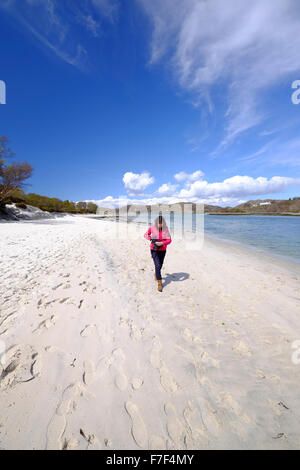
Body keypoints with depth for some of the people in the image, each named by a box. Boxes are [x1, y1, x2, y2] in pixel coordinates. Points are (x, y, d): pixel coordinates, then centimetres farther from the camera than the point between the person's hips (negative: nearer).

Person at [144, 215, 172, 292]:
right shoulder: (152, 228, -13)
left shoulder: (165, 229, -10)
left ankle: (156, 274, 53)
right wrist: (151, 239, -16)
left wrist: (162, 243, -30)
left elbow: (169, 240, -12)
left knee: (160, 265, 19)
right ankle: (159, 284, -1)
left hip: (162, 250, 3)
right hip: (154, 250, -2)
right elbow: (146, 235, 3)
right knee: (157, 266, -15)